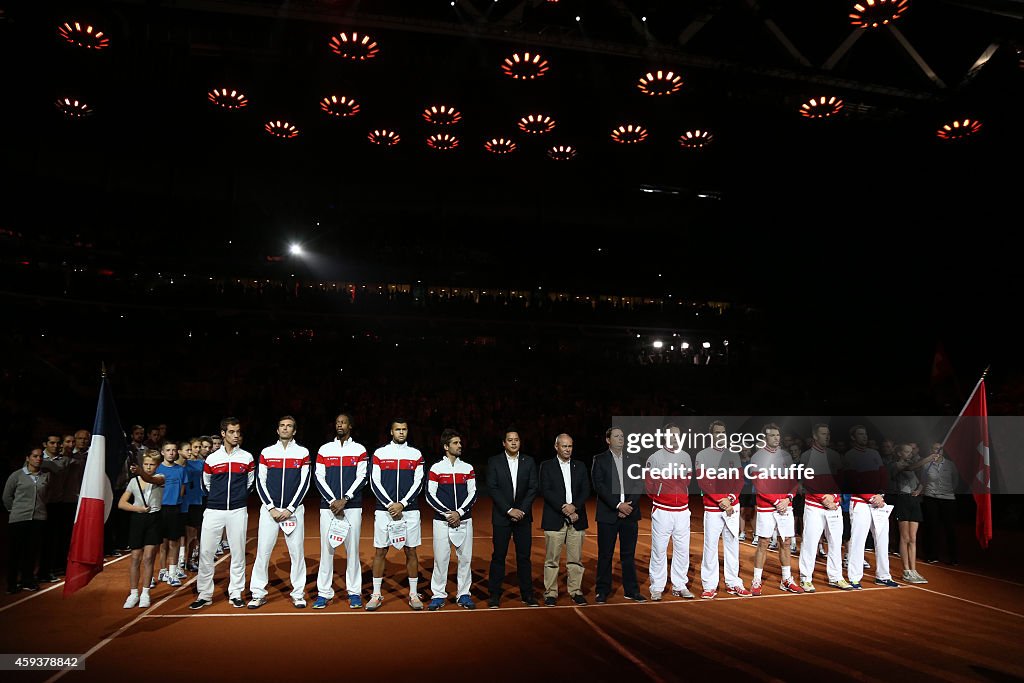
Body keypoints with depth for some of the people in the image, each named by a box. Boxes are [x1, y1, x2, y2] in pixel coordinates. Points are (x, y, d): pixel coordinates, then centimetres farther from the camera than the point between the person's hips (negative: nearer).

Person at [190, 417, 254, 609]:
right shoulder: (212, 459, 2)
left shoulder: (247, 457, 2)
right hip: (214, 511, 0)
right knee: (205, 552, 0)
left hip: (238, 511, 0)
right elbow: (206, 483, 16)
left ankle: (235, 594, 14)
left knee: (238, 553, 4)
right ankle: (204, 595, 12)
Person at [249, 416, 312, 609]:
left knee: (297, 552, 2)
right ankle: (258, 594, 12)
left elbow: (304, 484, -1)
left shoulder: (302, 453, 2)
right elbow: (260, 483, 3)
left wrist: (290, 509, -9)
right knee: (263, 552, 1)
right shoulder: (267, 452, 5)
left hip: (293, 509, -1)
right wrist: (271, 508, -7)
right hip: (269, 509, 1)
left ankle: (298, 594, 12)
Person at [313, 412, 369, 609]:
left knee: (352, 549, 2)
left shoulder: (359, 450, 5)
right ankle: (324, 592, 9)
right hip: (328, 505, 1)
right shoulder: (324, 449, 8)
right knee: (326, 549, 2)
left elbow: (361, 478, -1)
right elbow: (319, 479, 3)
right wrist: (333, 501, -8)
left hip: (352, 506, -1)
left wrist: (344, 500, -11)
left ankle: (354, 592, 10)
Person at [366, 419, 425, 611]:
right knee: (380, 552, 3)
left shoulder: (416, 455, 5)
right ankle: (376, 595, 14)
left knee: (411, 552, 5)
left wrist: (402, 504, -11)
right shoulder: (380, 453, 3)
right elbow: (374, 483, -2)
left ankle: (413, 594, 15)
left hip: (409, 510, 1)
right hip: (384, 510, 0)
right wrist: (389, 505, -11)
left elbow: (418, 484, 0)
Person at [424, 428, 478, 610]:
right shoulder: (436, 468, -1)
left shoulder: (468, 468, 6)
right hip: (442, 520, -2)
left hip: (464, 520, 2)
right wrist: (447, 514, -11)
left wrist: (459, 513, -10)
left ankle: (463, 594, 16)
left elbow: (473, 494, 3)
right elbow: (430, 496, -4)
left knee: (465, 558, 5)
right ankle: (438, 595, 13)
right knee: (440, 559, 1)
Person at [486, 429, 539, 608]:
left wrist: (522, 510, -10)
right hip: (501, 516, -2)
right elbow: (492, 488, -7)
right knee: (498, 556, 2)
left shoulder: (529, 462, 6)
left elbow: (533, 488, 1)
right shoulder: (494, 462, -1)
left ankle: (527, 594, 15)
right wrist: (509, 510, -14)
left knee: (524, 556, 6)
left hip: (523, 516, 2)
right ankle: (494, 595, 11)